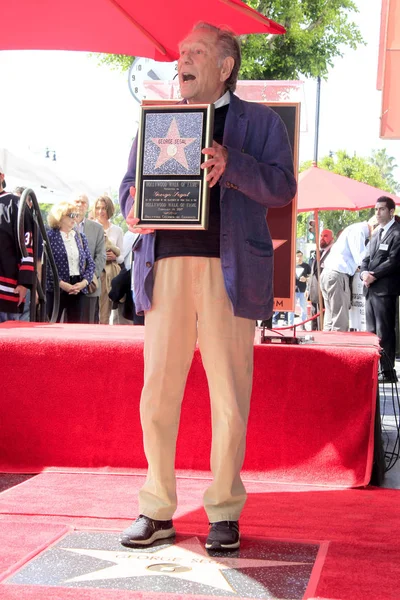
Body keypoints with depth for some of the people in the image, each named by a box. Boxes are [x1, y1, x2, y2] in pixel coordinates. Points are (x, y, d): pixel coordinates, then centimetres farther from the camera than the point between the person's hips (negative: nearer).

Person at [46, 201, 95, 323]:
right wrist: (61, 283, -17)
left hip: (77, 289, 5)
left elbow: (90, 263, 11)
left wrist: (84, 282, -6)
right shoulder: (49, 236, -3)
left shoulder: (81, 237, 13)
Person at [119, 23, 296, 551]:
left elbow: (282, 188, -2)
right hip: (166, 266, 3)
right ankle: (157, 511, 13)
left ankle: (225, 513, 15)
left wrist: (231, 164, -18)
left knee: (229, 398, 2)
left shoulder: (260, 122, 11)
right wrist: (132, 209, -5)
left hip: (229, 272, -2)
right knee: (157, 394, 2)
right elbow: (129, 182, 18)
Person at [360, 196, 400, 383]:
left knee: (384, 333, -8)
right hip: (371, 289, 9)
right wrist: (364, 272, -2)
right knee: (371, 332, 10)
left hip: (385, 290, -9)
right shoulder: (377, 234, 21)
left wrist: (374, 276, -14)